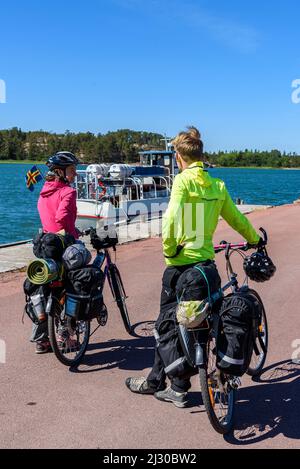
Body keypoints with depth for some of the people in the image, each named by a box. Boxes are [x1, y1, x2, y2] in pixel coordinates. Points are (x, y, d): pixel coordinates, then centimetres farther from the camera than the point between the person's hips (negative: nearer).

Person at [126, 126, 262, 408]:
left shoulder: (183, 180, -11)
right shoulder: (218, 185, 6)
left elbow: (172, 216, -25)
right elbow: (237, 219, 15)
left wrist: (169, 247, -11)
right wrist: (255, 240, 31)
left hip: (180, 263, -5)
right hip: (206, 262, 6)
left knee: (167, 323, 11)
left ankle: (155, 381, 26)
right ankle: (178, 389, 22)